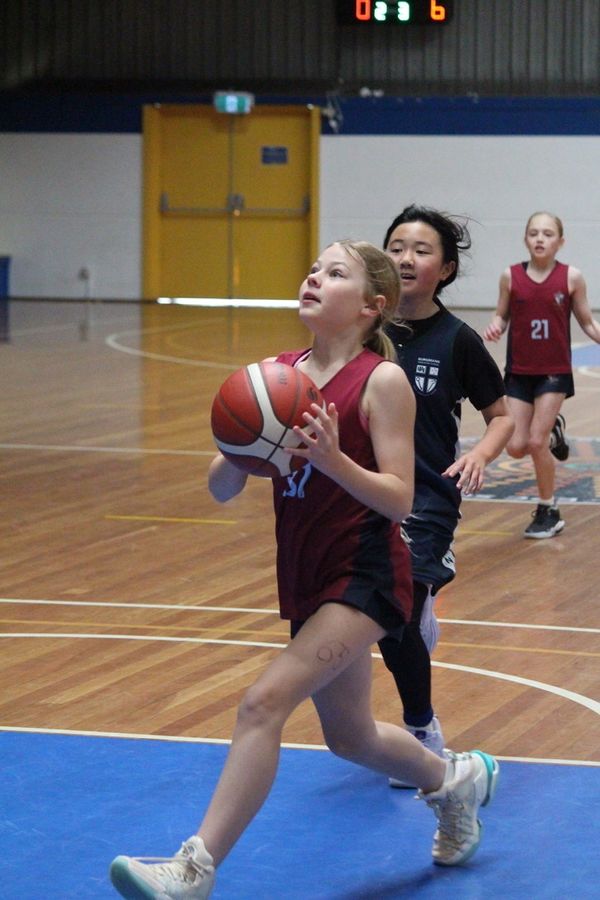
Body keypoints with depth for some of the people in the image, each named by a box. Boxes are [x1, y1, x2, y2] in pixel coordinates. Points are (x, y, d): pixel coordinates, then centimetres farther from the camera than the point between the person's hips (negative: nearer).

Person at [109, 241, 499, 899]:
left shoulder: (382, 380, -12)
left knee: (264, 702, -22)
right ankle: (455, 778, 48)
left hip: (364, 575, -7)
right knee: (349, 737, 21)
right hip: (305, 576, 7)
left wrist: (331, 459, -30)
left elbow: (399, 500, -16)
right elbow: (221, 489, 0)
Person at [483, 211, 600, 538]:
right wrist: (494, 328, -16)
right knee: (516, 447, 0)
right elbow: (502, 317, 5)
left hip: (554, 372, -2)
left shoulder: (571, 278, -7)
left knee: (536, 442, -7)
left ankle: (548, 512, 12)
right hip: (519, 372, 2)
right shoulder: (511, 276, -4)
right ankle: (553, 432, 36)